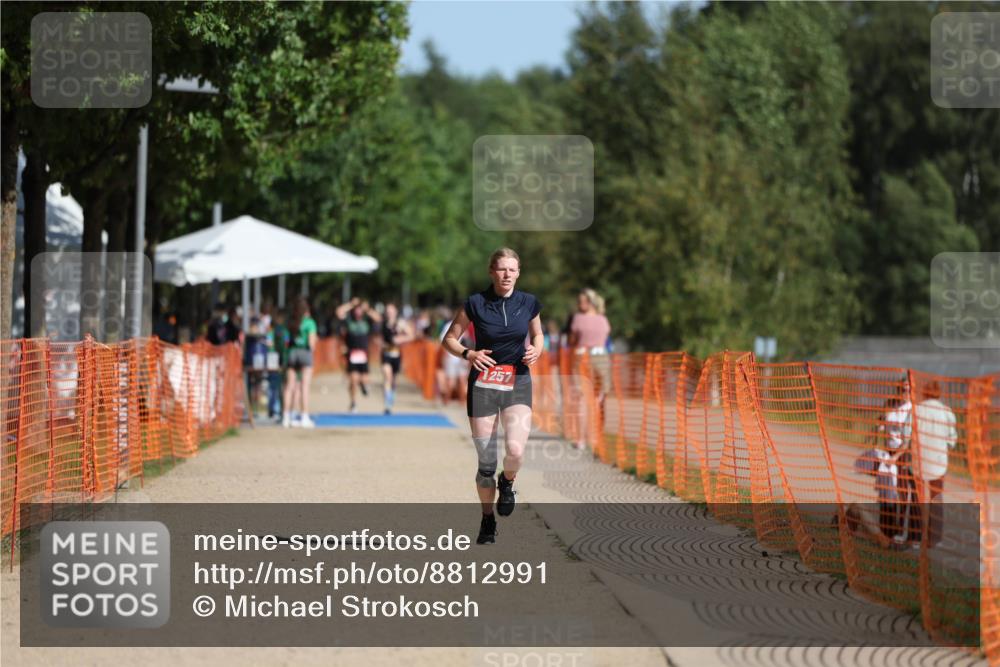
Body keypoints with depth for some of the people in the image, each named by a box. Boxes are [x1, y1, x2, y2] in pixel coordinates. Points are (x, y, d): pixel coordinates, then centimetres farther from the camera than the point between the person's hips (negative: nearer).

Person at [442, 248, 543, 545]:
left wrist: (536, 350, -4)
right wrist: (468, 354, -16)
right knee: (486, 462, 1)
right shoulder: (475, 303, -5)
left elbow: (537, 334, 18)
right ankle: (488, 520, 21)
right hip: (483, 384, -1)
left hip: (517, 384, 1)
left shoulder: (529, 303, 1)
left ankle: (507, 482, 12)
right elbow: (449, 340, 2)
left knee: (516, 450, -23)